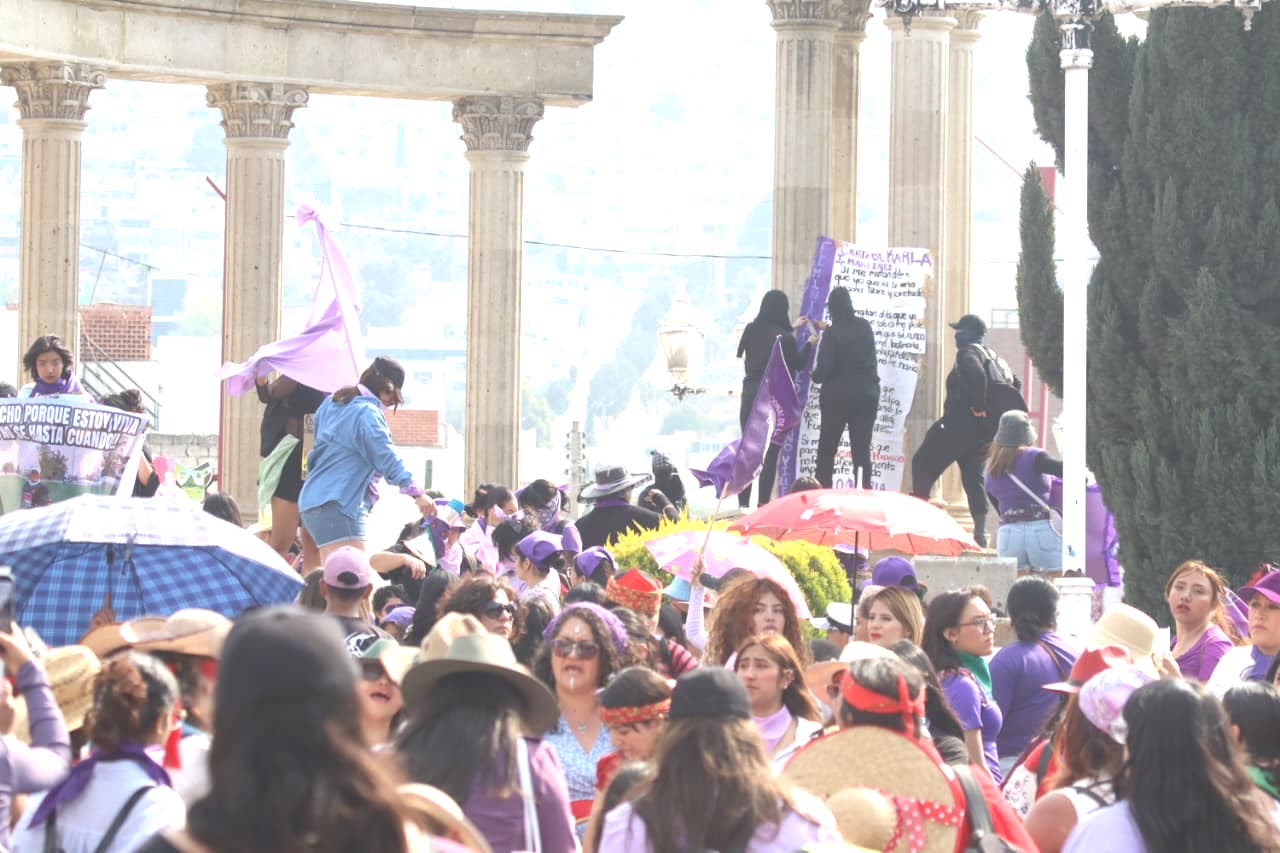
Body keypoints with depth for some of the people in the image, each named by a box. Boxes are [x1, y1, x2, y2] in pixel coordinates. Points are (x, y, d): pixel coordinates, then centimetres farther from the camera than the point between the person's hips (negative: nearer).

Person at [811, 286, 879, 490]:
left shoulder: (832, 333, -12)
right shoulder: (864, 327, 3)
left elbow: (824, 369, -16)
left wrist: (815, 375, 7)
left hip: (837, 397, -4)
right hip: (866, 395, 4)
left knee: (826, 450, 8)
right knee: (862, 450, 4)